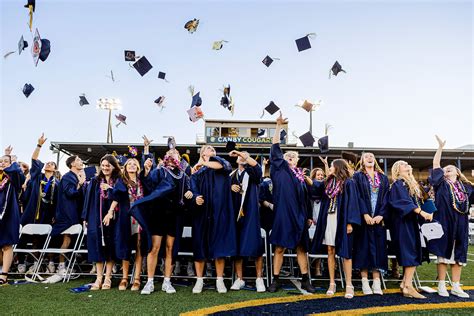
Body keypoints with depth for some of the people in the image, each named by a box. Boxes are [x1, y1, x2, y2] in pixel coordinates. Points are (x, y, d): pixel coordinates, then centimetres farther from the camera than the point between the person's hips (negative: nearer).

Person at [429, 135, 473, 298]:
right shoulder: (441, 183, 7)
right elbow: (435, 165, -3)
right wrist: (440, 147, -5)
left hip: (461, 222, 4)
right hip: (445, 221, -4)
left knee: (458, 254, 7)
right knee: (444, 252, 0)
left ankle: (456, 287, 14)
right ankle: (441, 285, 6)